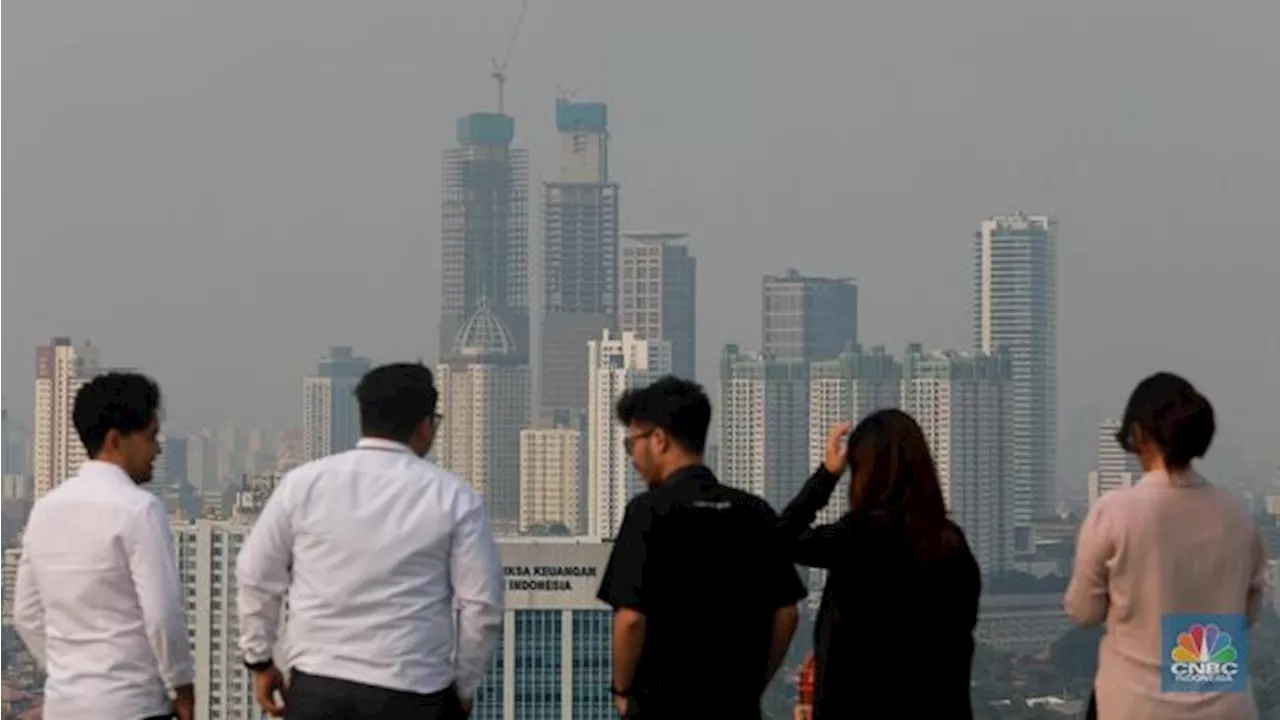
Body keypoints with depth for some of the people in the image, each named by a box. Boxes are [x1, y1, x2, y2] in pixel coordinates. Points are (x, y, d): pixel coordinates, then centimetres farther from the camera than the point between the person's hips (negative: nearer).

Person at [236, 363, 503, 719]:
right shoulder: (452, 496, -3)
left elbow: (257, 576, 7)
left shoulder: (305, 483, 2)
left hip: (318, 686, 2)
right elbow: (483, 603, -2)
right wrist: (464, 686, 12)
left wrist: (260, 661, 19)